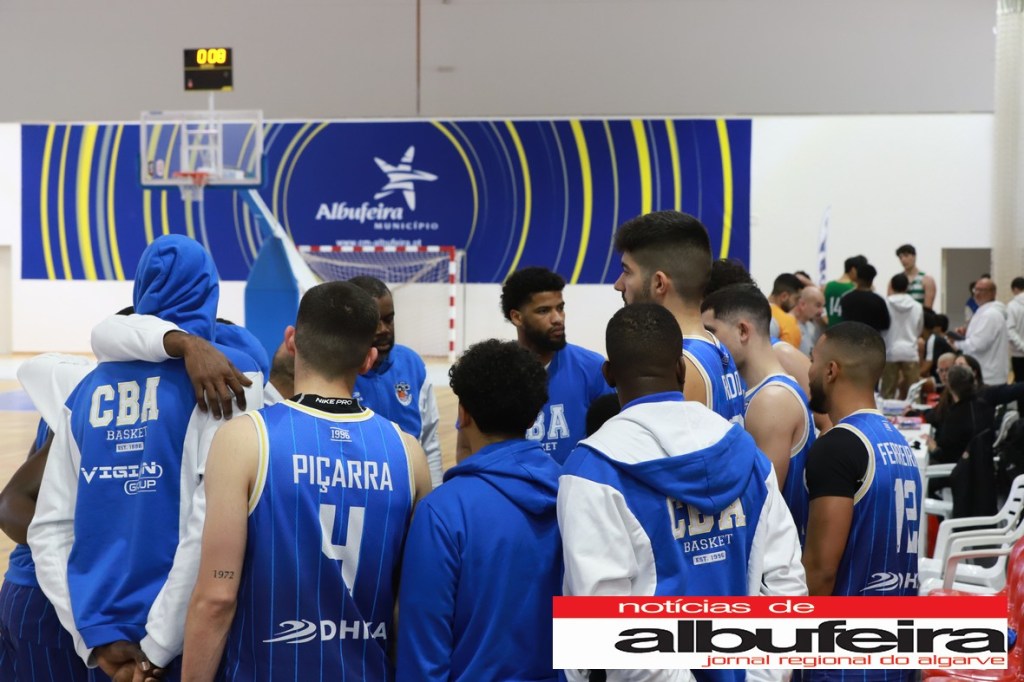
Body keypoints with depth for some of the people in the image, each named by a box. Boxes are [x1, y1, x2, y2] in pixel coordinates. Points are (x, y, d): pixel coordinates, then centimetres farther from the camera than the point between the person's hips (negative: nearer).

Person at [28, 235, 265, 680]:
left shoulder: (89, 387, 9)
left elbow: (49, 529, 4)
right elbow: (213, 523, -18)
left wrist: (96, 636, 0)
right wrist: (160, 644, -13)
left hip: (110, 641, 4)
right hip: (190, 637, -4)